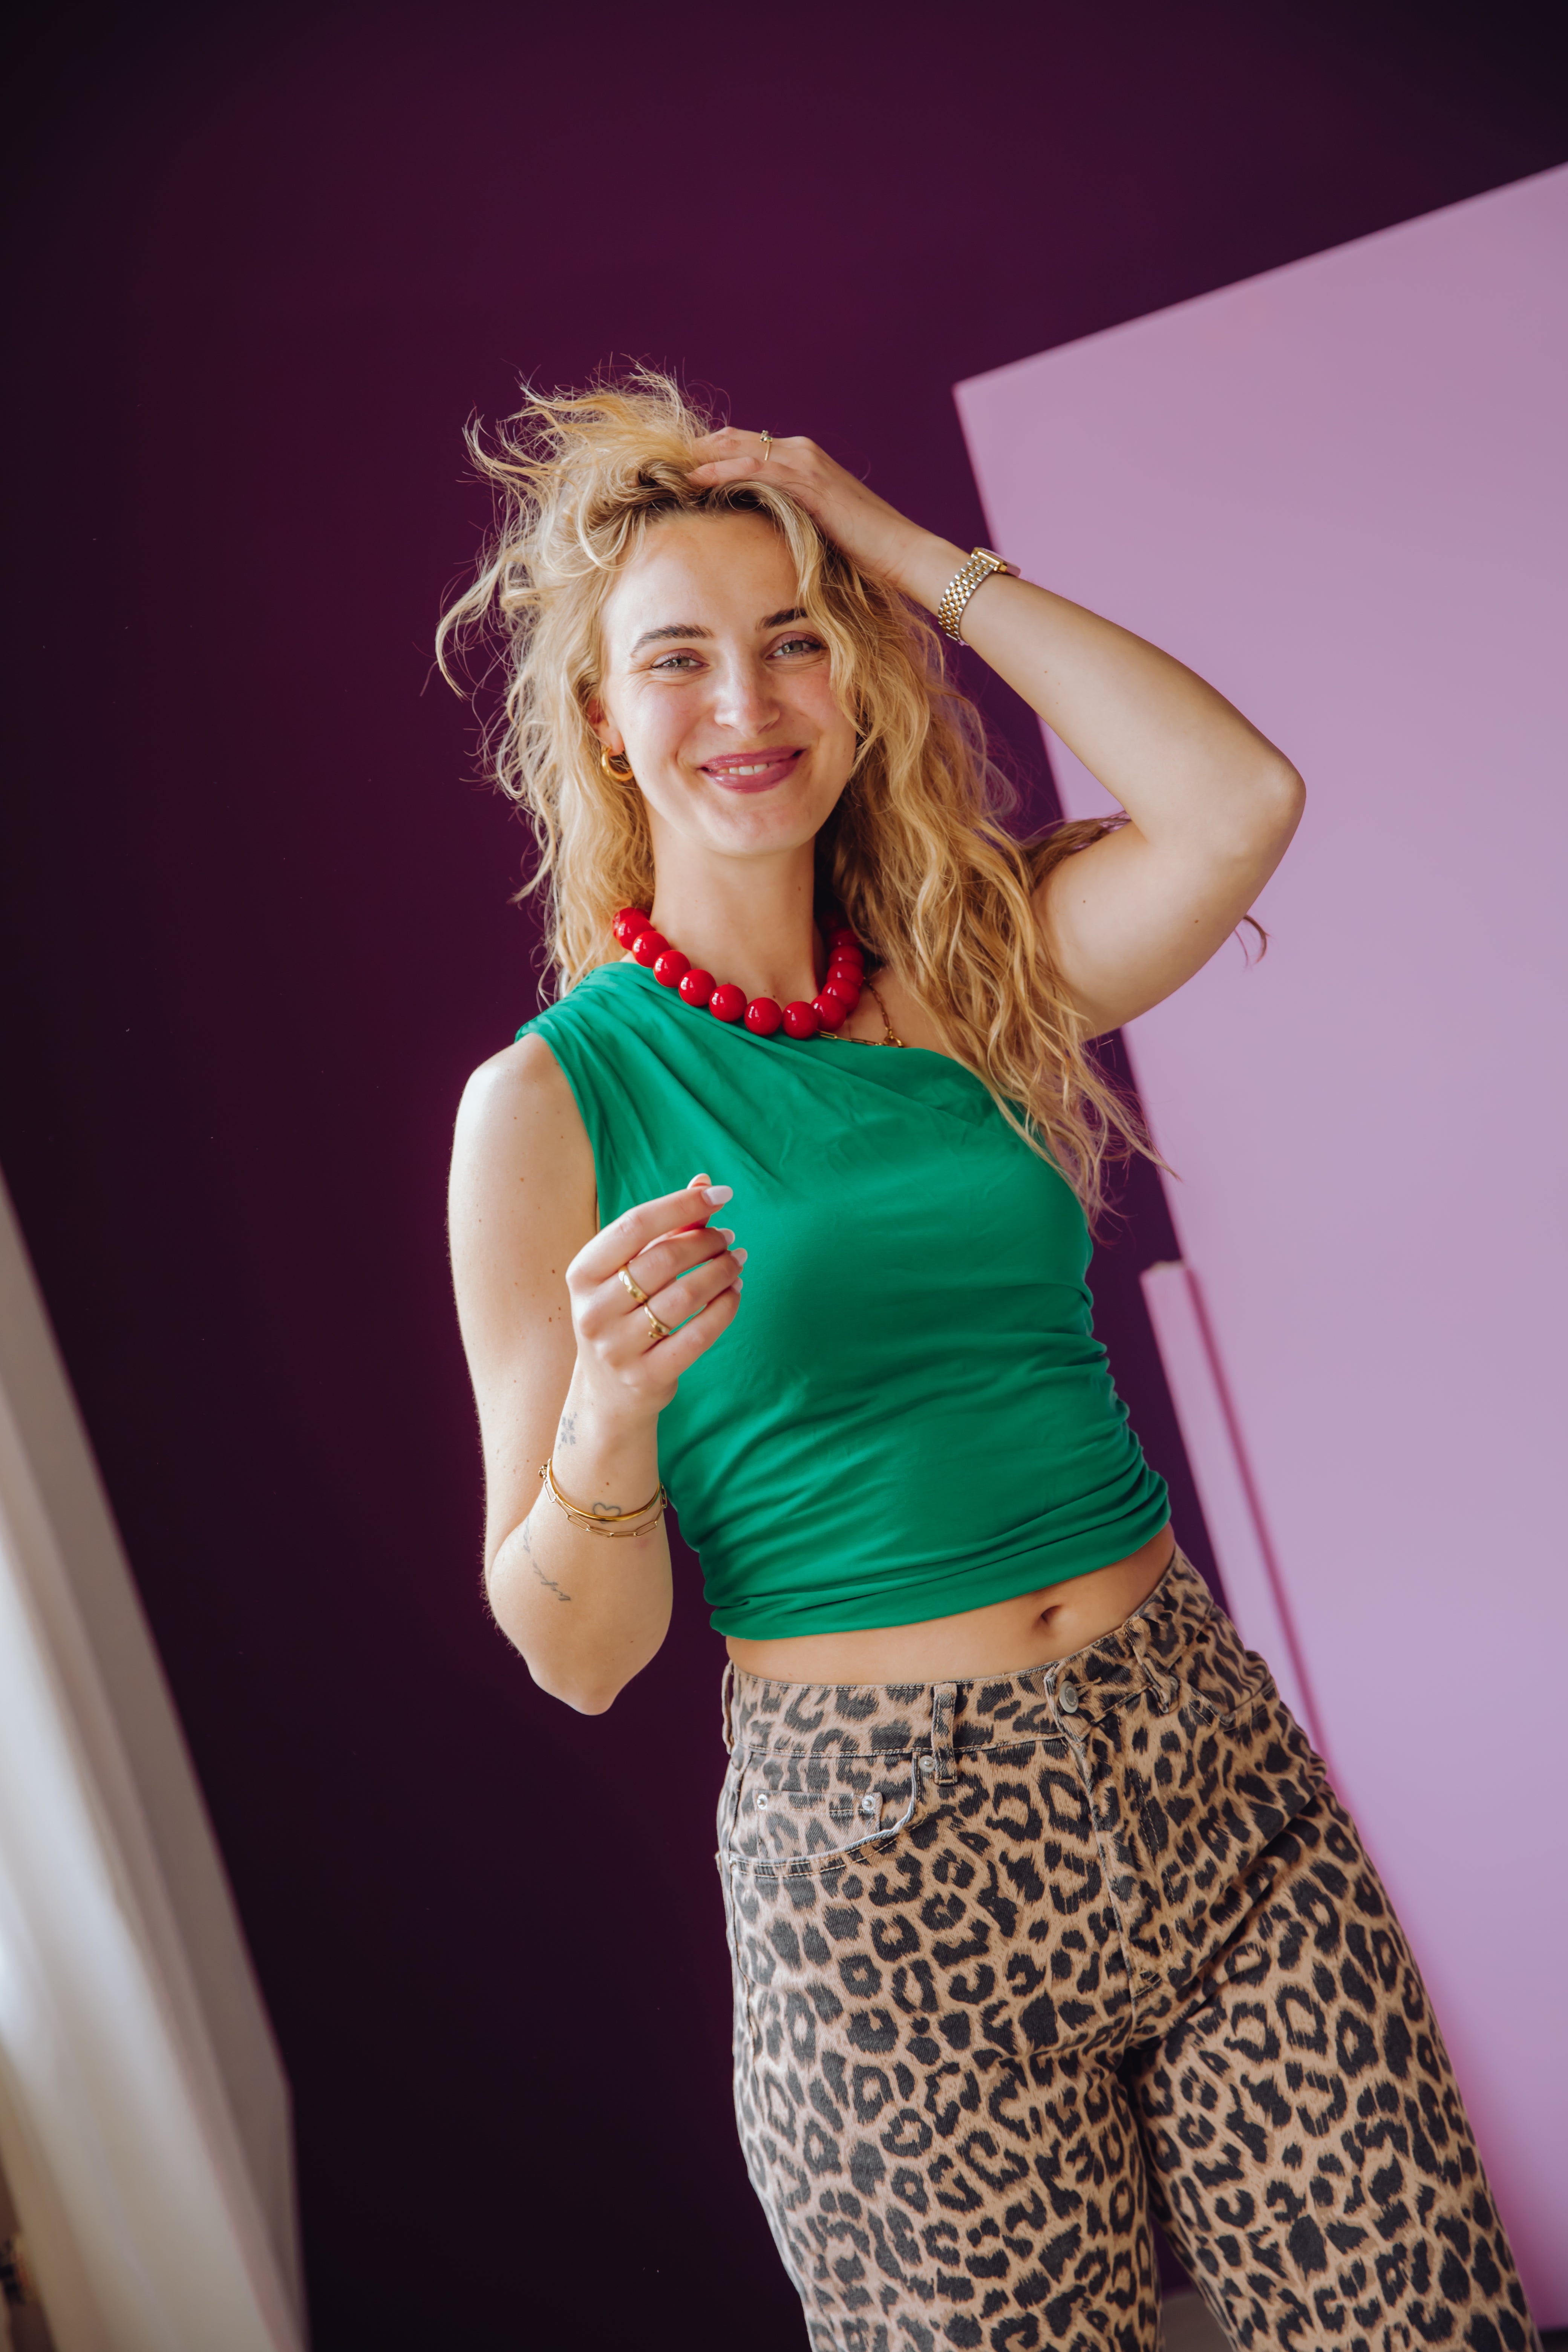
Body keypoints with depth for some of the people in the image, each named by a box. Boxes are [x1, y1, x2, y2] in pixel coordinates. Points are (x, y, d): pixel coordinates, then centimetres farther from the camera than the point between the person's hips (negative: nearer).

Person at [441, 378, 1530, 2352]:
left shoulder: (971, 984, 5)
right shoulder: (552, 1100, -6)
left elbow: (1238, 801, -15)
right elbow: (575, 1654, -7)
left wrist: (914, 554, -9)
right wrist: (612, 1402, -27)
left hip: (1201, 1762, 3)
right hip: (885, 1838, -3)